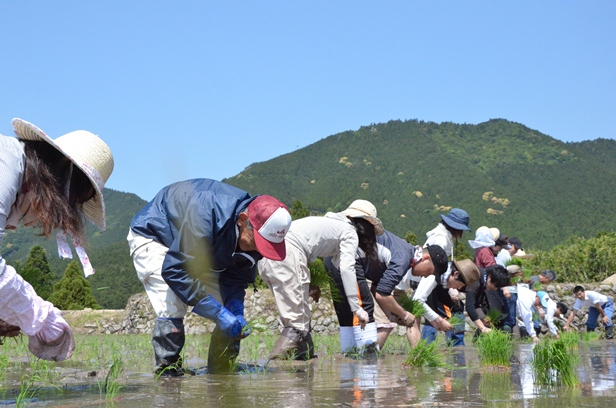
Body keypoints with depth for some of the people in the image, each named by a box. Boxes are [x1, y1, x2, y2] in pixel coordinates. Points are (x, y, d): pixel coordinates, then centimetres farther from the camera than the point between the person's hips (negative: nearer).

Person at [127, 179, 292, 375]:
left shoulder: (254, 235, -19)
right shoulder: (205, 217, -43)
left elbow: (236, 279, -7)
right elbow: (174, 270, -40)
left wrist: (236, 313, -26)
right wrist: (218, 312, -40)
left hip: (196, 254, 7)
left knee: (230, 313, -3)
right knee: (172, 309, -27)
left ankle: (221, 375, 6)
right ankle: (167, 374, -15)